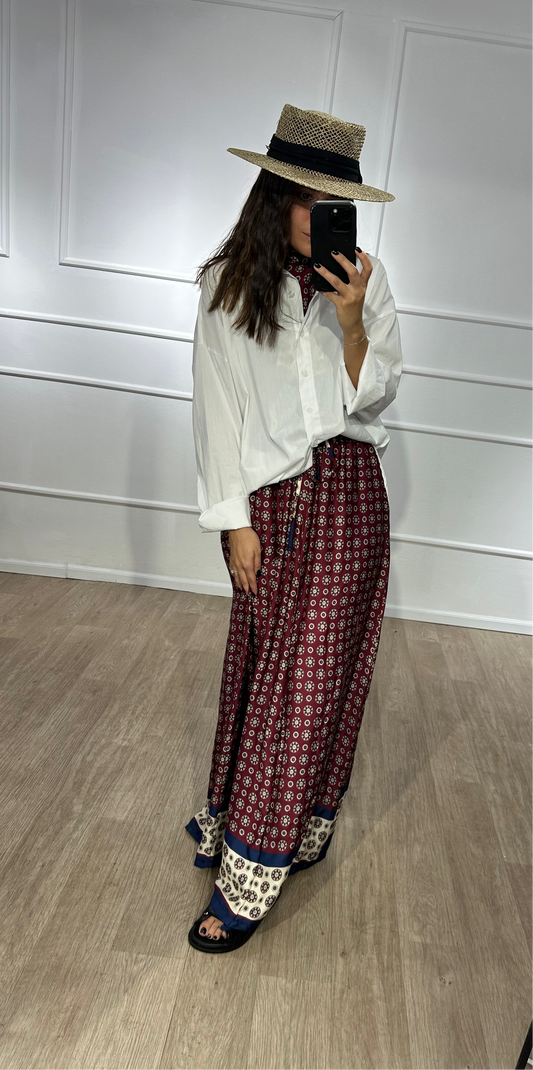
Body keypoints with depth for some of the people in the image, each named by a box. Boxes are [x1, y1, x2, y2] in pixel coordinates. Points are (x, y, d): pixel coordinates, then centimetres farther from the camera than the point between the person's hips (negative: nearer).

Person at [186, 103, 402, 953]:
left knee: (311, 672, -1)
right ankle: (235, 817, 29)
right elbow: (218, 407, 0)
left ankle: (254, 872, 10)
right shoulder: (229, 285, 2)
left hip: (346, 497, 0)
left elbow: (374, 400, 1)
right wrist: (234, 520, -3)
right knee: (259, 662, 8)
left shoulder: (366, 281, 3)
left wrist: (352, 324, -15)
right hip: (271, 500, 1)